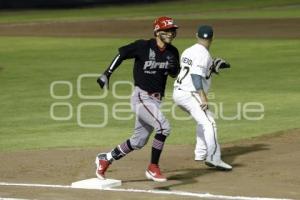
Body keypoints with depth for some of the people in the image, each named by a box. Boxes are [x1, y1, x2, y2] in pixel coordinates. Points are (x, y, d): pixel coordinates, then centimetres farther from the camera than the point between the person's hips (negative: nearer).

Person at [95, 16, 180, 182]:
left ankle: (105, 159, 31)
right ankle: (153, 168, -15)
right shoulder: (143, 46, -12)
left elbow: (174, 74, 14)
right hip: (141, 98, -7)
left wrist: (172, 67, -10)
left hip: (156, 100, 7)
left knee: (139, 141, 13)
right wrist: (107, 74, -8)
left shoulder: (172, 52, 4)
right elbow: (122, 53, -3)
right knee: (163, 126, -25)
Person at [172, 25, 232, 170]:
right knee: (208, 123, -14)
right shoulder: (203, 54, -11)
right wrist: (203, 97, -25)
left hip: (178, 92, 9)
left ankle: (201, 154, 27)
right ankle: (214, 159, -23)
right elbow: (196, 76, -21)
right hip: (189, 94, -9)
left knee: (204, 120, 25)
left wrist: (212, 68, 18)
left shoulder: (187, 51, 15)